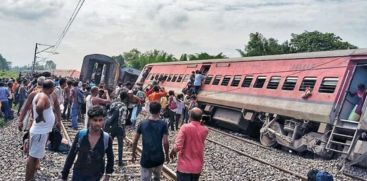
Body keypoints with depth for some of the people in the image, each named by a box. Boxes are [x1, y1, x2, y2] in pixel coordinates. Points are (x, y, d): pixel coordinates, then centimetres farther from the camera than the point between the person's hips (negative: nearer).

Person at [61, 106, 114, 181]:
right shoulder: (80, 135, -11)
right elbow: (71, 156, -2)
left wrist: (108, 175, 6)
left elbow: (110, 158, 6)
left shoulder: (107, 138, -11)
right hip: (78, 174, 1)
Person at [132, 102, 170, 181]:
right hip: (159, 158, 0)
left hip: (146, 158, 0)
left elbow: (135, 141, 3)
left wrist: (133, 154, 16)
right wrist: (167, 155, 4)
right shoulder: (163, 124, -7)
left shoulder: (142, 124, -1)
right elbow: (165, 142, -10)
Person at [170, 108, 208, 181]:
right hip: (197, 167, 4)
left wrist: (172, 152, 1)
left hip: (185, 166, -4)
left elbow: (177, 146, -22)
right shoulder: (205, 130, -5)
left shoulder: (185, 127, -18)